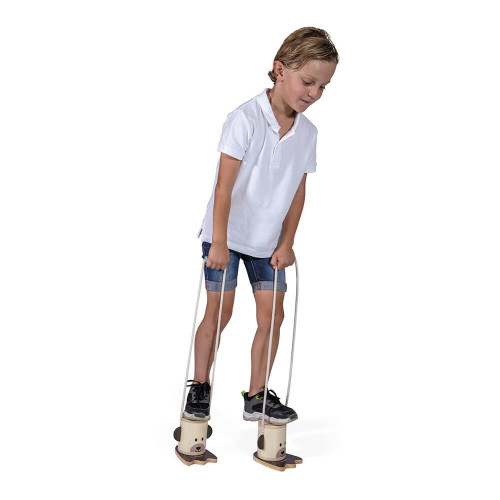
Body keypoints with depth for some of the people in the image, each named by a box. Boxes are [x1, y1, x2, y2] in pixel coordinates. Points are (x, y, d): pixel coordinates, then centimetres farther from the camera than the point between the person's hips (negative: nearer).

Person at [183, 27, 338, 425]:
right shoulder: (246, 118, -17)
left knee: (272, 317, 3)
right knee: (219, 314, 1)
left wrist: (286, 243, -2)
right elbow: (224, 184, -20)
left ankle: (257, 397, 17)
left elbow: (298, 191, 4)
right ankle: (200, 388, 21)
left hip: (269, 240, 5)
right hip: (227, 235, -5)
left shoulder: (307, 133, 0)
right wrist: (219, 242, -23)